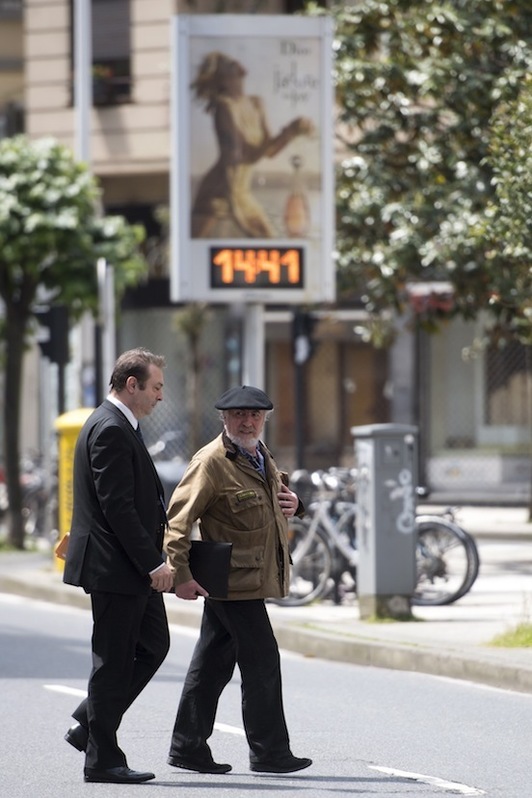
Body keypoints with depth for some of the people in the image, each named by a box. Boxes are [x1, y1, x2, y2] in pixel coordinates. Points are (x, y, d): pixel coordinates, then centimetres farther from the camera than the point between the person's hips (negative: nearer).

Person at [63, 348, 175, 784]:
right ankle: (102, 759, 4)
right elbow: (117, 507, -22)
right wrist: (153, 564, -21)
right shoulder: (110, 430, -17)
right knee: (114, 661, -3)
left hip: (135, 568, 10)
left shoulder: (119, 427, 16)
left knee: (153, 646, 14)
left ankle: (89, 727, 20)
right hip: (115, 567, -10)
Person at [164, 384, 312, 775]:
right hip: (235, 580, -9)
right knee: (262, 662, -6)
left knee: (213, 663, 11)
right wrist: (181, 574, -24)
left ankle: (188, 747, 16)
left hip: (254, 578, 9)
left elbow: (276, 495, 33)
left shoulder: (261, 456, 14)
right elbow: (179, 518, -18)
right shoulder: (211, 462, -14)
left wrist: (293, 503, 9)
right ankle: (269, 752, 2)